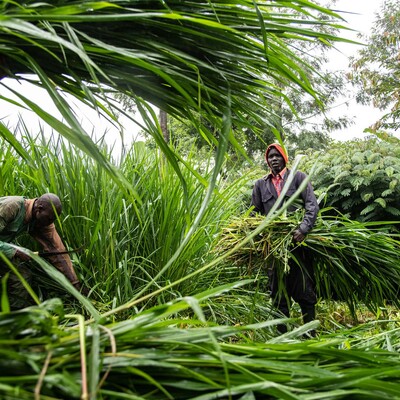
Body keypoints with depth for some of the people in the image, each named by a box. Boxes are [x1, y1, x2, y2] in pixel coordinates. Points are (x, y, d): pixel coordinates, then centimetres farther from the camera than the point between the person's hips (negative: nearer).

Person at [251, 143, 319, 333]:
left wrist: (303, 228, -20)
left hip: (298, 243, -2)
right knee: (279, 295, 8)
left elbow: (312, 205, -4)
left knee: (305, 292, 2)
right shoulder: (260, 184, 14)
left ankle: (310, 335, 14)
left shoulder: (298, 177, 7)